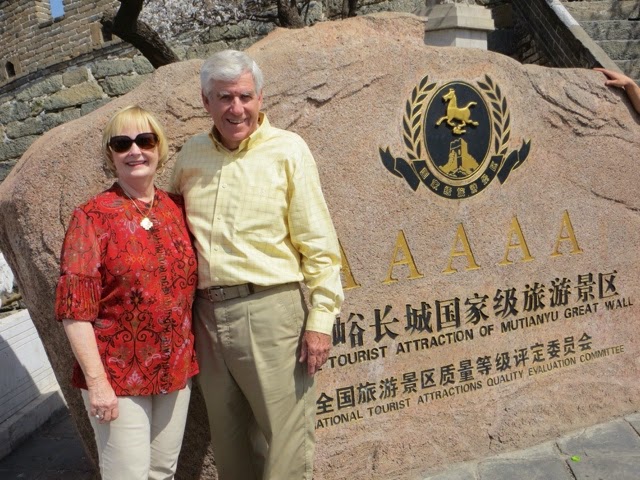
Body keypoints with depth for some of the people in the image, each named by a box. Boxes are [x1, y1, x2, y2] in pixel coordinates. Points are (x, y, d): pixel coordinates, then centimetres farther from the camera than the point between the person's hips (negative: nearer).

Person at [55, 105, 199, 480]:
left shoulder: (177, 207, 4)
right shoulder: (93, 217, -9)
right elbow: (74, 308, -12)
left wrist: (188, 360, 4)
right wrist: (97, 381, -16)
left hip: (177, 368, 5)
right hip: (118, 376, -4)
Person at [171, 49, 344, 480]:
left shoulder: (288, 150, -5)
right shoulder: (192, 154, 9)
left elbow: (318, 244, -7)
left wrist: (320, 319, -12)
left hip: (268, 310, -5)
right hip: (207, 313, 5)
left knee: (285, 437, 3)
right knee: (228, 437, 18)